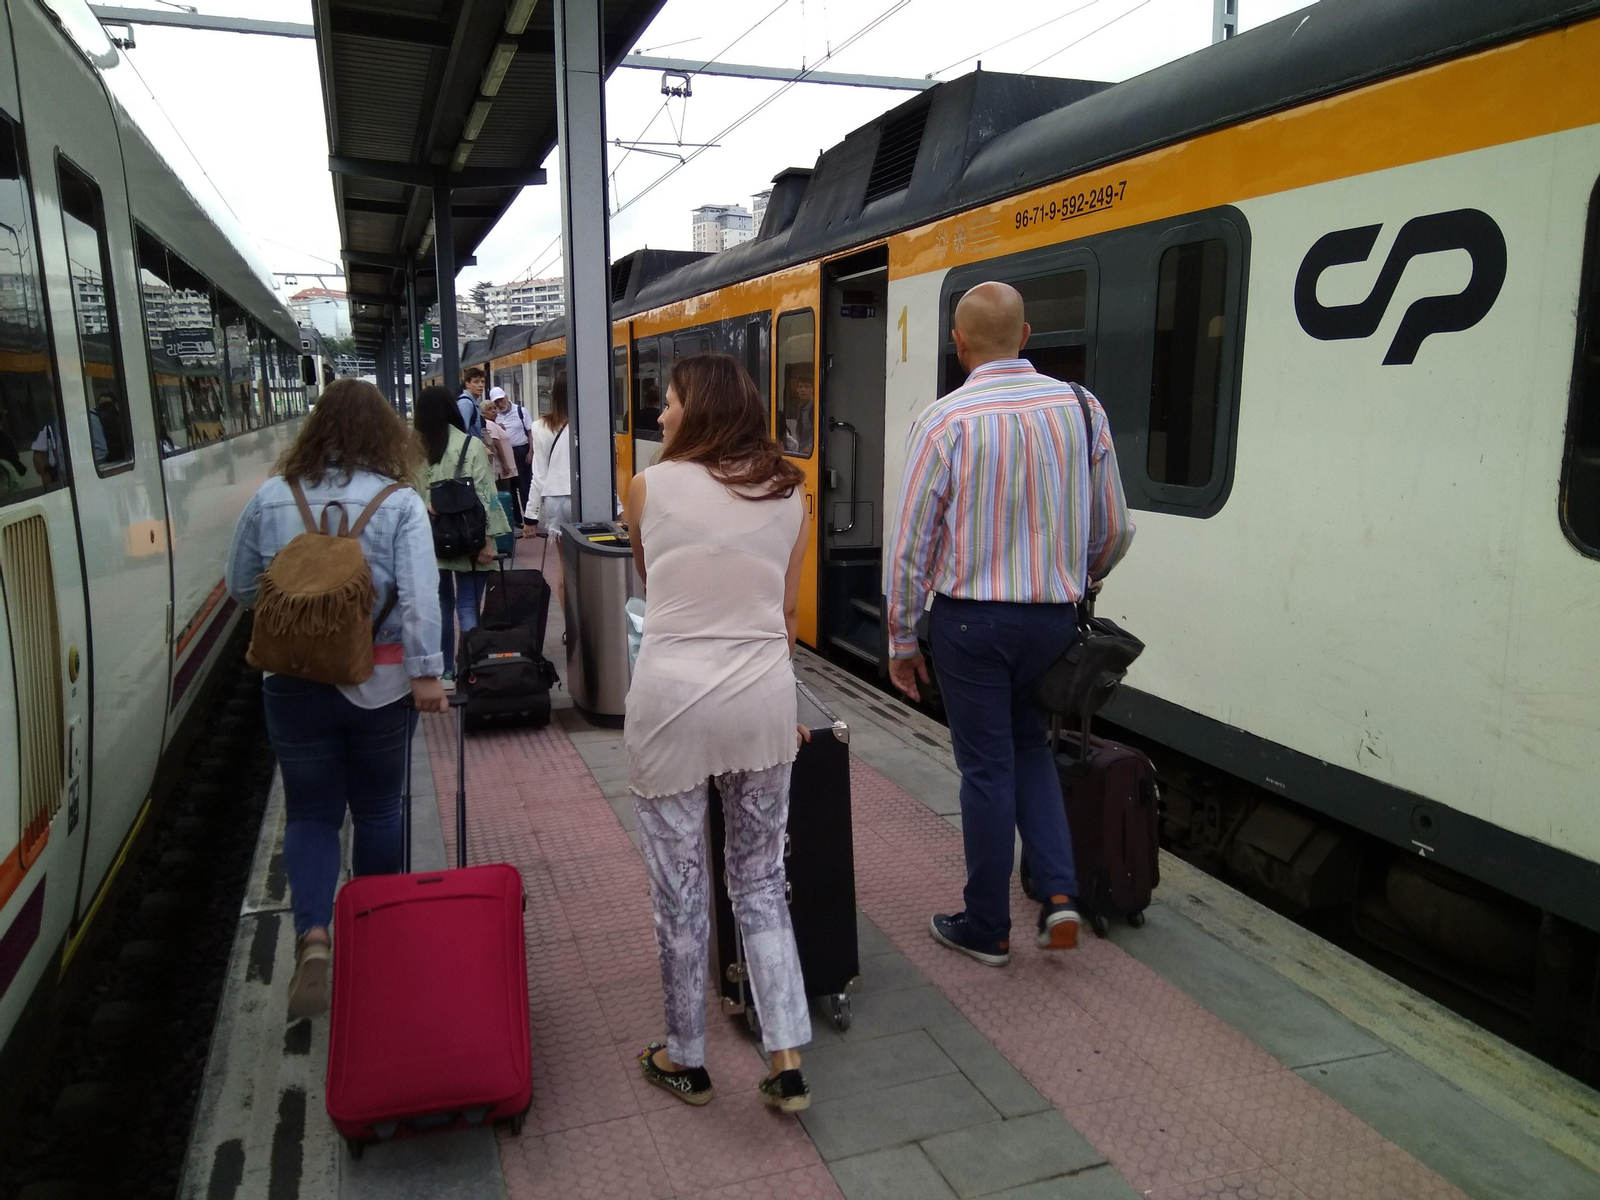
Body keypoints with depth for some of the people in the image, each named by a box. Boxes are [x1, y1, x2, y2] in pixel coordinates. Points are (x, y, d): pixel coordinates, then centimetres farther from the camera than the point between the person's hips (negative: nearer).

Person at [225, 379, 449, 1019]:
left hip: (293, 684, 1)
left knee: (310, 812, 13)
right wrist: (426, 673, -14)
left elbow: (241, 587, 7)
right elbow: (418, 598, -17)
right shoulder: (400, 503, -9)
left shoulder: (269, 499, -2)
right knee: (377, 809, 17)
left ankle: (313, 936, -6)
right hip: (379, 682, -1)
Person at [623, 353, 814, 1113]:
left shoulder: (650, 488, -3)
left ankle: (685, 1061, 27)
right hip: (765, 701, 3)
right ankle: (786, 1064, 16)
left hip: (672, 700, -3)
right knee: (761, 883, 16)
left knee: (679, 888, 11)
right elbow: (788, 612, 10)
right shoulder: (788, 494, 5)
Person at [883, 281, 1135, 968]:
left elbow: (910, 545, -10)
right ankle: (1058, 894, 13)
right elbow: (1114, 530, 5)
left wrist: (902, 641, 0)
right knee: (1030, 747, 24)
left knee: (987, 768, 8)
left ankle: (986, 929, 23)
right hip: (1054, 618, 4)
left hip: (971, 620, -3)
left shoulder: (943, 422, -12)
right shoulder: (1082, 408, -1)